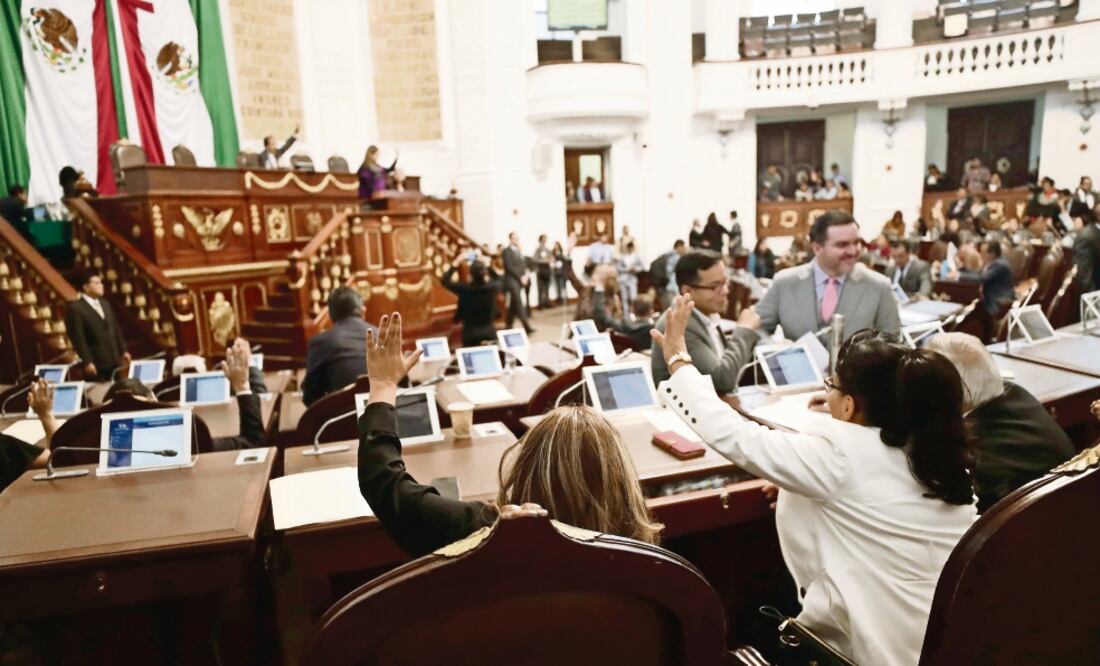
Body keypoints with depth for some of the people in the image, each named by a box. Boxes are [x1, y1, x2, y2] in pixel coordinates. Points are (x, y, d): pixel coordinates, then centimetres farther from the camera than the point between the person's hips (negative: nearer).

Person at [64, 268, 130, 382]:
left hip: (114, 360, 7)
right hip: (95, 364, -7)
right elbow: (78, 339, -14)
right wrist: (87, 362, -17)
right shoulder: (75, 308, -9)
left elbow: (115, 329, 19)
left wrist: (123, 350, 15)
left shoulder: (105, 304, 15)